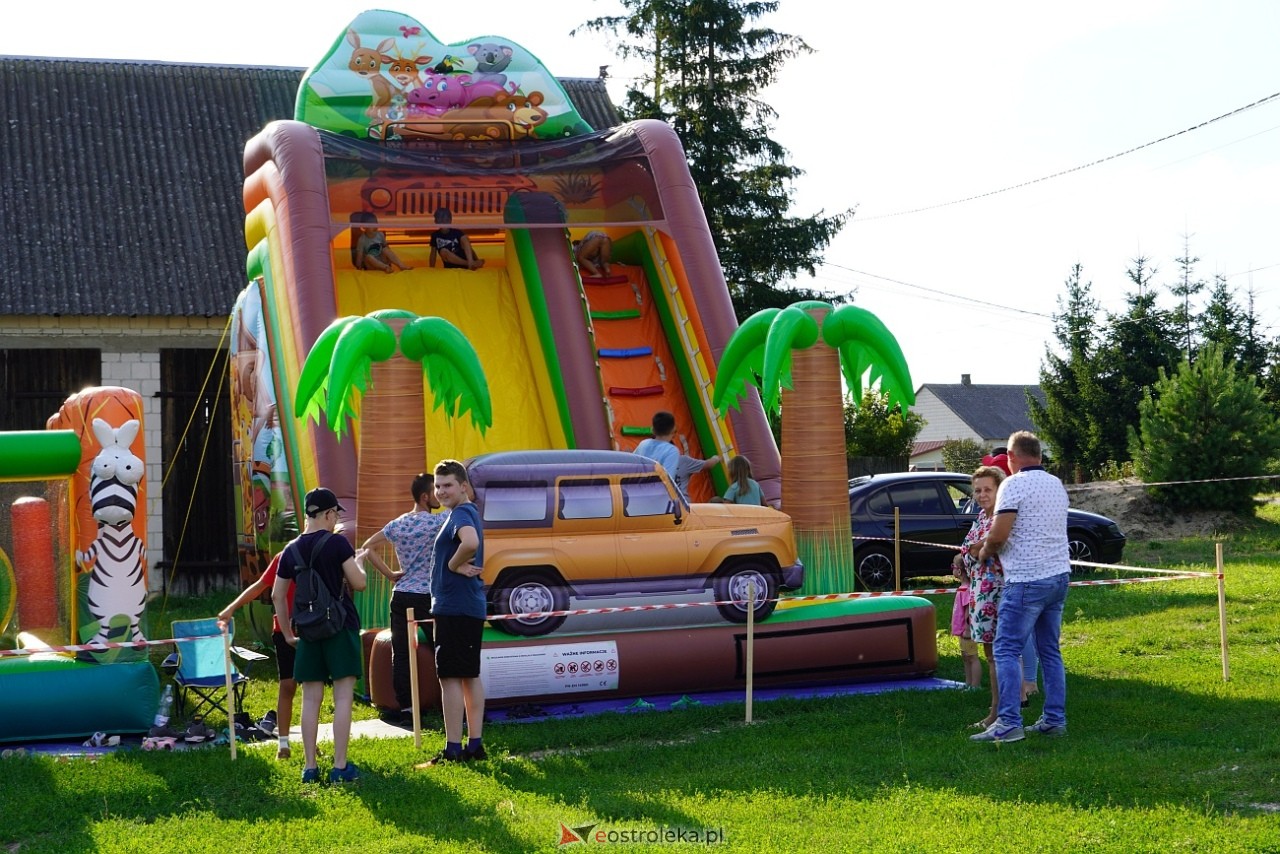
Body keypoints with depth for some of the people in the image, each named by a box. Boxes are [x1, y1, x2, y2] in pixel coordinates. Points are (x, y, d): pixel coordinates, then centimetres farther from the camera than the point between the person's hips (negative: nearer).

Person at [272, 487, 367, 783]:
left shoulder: (291, 550, 6)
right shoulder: (337, 543, -9)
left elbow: (277, 596, 10)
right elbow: (358, 583, -10)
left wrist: (288, 634, 19)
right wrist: (357, 567, 12)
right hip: (341, 627, -5)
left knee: (310, 699, 7)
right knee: (343, 697, -2)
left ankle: (310, 767, 8)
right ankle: (340, 767, -4)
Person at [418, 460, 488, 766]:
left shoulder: (460, 514, -15)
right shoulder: (468, 512, 16)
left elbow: (471, 542, -36)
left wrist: (454, 565, -19)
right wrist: (459, 565, 5)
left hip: (454, 606, -10)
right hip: (471, 606, 10)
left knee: (450, 677, -7)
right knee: (470, 676, 13)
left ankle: (453, 750, -6)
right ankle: (475, 744, 18)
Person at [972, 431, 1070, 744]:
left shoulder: (1014, 484, -11)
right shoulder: (1057, 485, 14)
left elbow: (999, 534, -19)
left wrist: (985, 551, 2)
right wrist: (996, 547, 22)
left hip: (1027, 580, -8)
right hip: (1059, 576, 8)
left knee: (1007, 650, -6)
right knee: (1050, 651, 14)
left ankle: (1009, 723, -12)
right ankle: (1055, 719, 15)